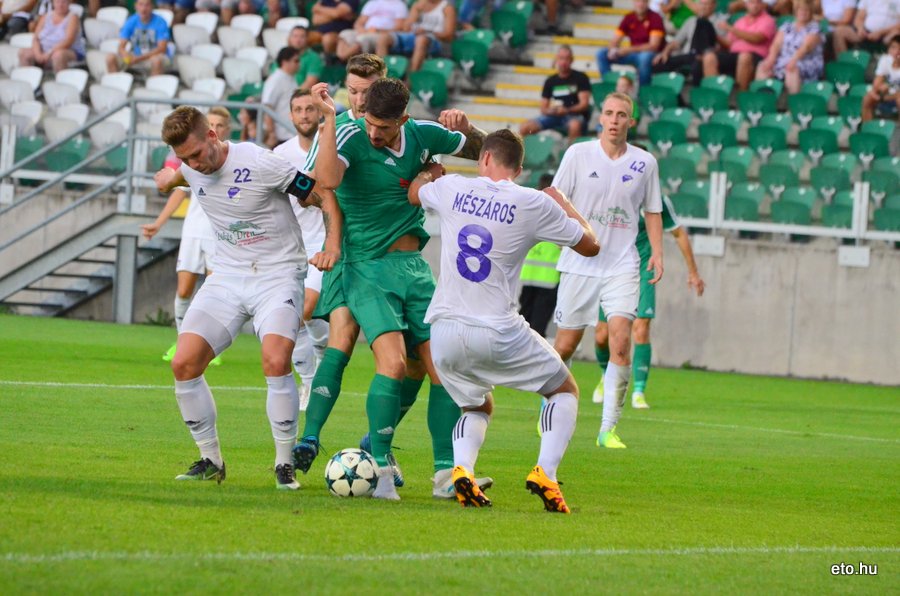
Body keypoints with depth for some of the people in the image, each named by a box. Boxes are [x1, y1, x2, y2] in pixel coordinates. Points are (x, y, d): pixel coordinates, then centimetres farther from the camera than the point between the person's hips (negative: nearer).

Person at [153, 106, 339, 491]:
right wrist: (172, 177, 12)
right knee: (183, 364, -9)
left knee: (276, 362, -27)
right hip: (227, 276, 6)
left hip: (277, 275, -6)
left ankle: (284, 464, -12)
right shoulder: (191, 169, 1)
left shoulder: (258, 163, -19)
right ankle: (211, 460, 7)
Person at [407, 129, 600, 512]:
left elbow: (414, 192, 29)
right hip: (498, 333, -3)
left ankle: (461, 468, -4)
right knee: (565, 390, 17)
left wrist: (429, 171, 51)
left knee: (477, 408, 27)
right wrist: (563, 204, 24)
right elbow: (590, 246, 9)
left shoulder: (452, 189, 5)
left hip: (445, 332, 3)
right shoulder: (534, 204, -3)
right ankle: (545, 472, -6)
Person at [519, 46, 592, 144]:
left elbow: (584, 104, -6)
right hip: (554, 117, 4)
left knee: (575, 125, -41)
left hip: (575, 117, -4)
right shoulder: (551, 81, 12)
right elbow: (543, 108, 12)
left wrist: (567, 110, -23)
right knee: (525, 127, -14)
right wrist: (550, 111, -13)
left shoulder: (580, 78, 1)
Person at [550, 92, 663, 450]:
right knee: (566, 343, 2)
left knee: (621, 339, -15)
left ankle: (608, 429, -11)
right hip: (579, 263, -1)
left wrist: (657, 252, 4)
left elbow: (652, 211, 15)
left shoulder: (645, 163, 5)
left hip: (622, 265, 1)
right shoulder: (578, 154, 0)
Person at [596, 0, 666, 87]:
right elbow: (615, 41, 3)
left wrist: (629, 50, -28)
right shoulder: (629, 18, 2)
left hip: (650, 54, -5)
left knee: (644, 57, -41)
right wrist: (613, 49, -23)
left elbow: (653, 46, -20)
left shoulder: (655, 18, -13)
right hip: (634, 54, 5)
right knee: (601, 54, -9)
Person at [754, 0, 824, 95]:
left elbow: (806, 46, -12)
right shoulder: (786, 26, 18)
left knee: (792, 69, -40)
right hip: (784, 61, 5)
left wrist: (793, 60, -28)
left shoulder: (814, 28, 3)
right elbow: (776, 44, 8)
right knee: (762, 67, -21)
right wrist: (771, 59, -12)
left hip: (806, 63, -5)